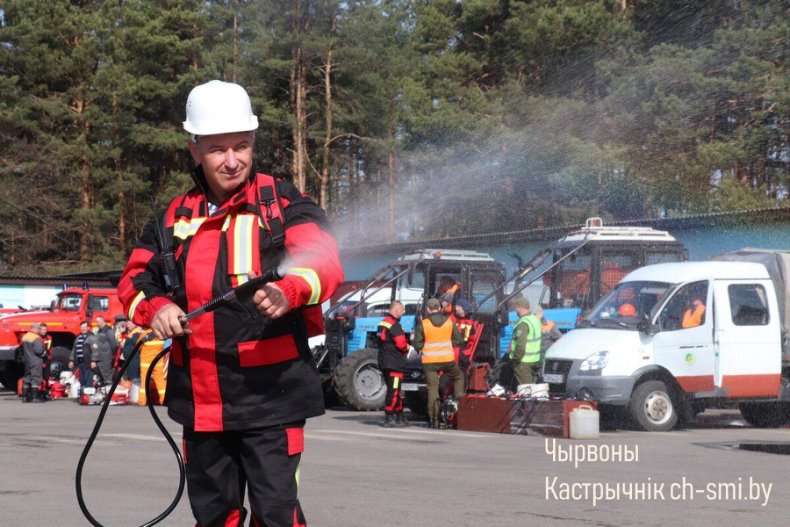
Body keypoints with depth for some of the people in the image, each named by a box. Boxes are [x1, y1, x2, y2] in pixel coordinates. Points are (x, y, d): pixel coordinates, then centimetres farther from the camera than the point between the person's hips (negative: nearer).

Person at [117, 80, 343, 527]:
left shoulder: (283, 204, -2)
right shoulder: (178, 217, 12)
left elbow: (325, 262, -17)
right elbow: (136, 278, 17)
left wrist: (288, 292, -39)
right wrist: (155, 308, -6)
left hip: (272, 395, -5)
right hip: (201, 401, 5)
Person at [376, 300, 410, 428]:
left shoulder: (383, 323, 16)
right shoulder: (394, 325, -16)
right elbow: (401, 344, -22)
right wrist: (407, 347, 2)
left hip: (384, 361, 10)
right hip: (394, 363, -10)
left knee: (396, 390, 17)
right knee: (393, 390, -9)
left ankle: (399, 416, 23)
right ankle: (389, 418, -11)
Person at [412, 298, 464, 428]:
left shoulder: (422, 324, -5)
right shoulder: (450, 322, 2)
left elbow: (417, 344, -5)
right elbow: (459, 341, 6)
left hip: (429, 361, -1)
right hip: (448, 359, 1)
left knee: (432, 389, 2)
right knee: (458, 377, 29)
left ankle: (434, 419, 1)